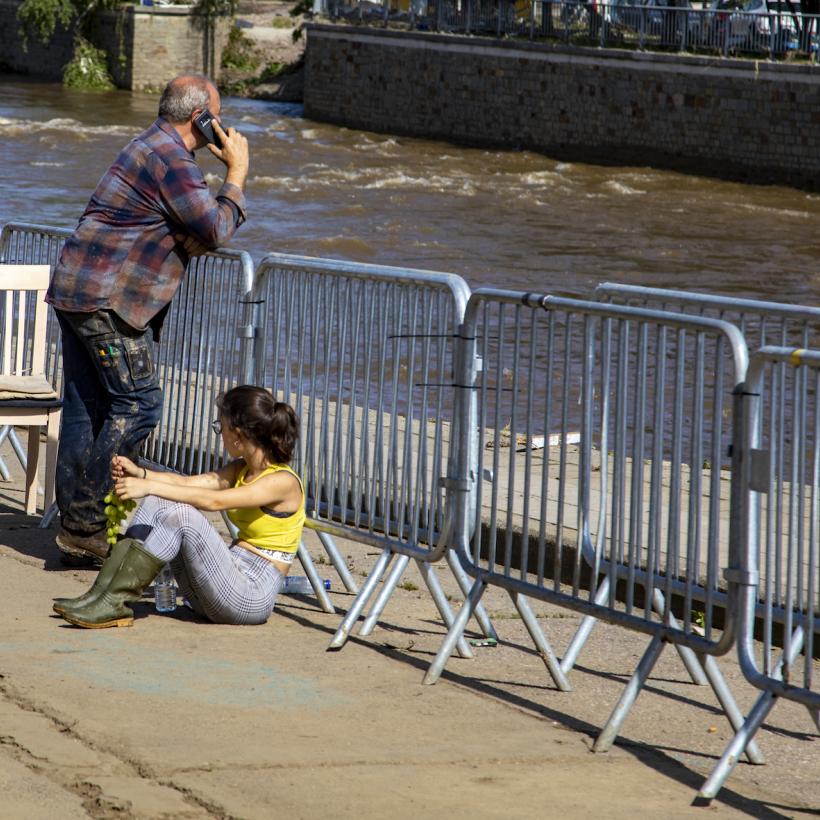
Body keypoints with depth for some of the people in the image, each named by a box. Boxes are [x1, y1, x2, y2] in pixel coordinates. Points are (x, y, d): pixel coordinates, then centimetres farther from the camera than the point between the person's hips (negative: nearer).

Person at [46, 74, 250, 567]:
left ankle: (77, 525, 11)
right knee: (137, 404, -7)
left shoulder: (153, 149, 20)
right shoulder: (171, 160, -15)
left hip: (78, 292, 11)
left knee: (86, 407, 10)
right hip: (107, 300, -11)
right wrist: (237, 174, -3)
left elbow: (195, 237, 24)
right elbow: (216, 231, -14)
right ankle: (87, 524, -7)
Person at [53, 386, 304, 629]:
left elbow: (213, 501, -23)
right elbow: (188, 483, 6)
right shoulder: (242, 469, 15)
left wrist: (150, 487, -25)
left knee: (179, 513, -25)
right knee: (158, 504, -4)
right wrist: (141, 473, -10)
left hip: (253, 598, -8)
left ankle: (114, 604, -24)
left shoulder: (284, 482, -13)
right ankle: (102, 592, -12)